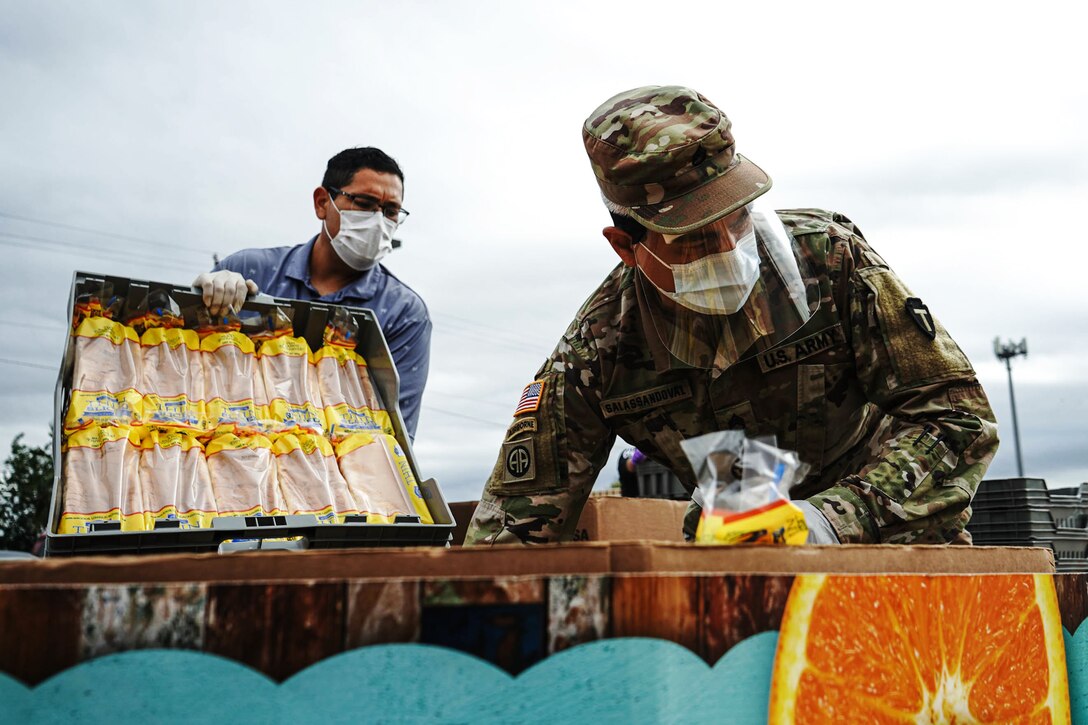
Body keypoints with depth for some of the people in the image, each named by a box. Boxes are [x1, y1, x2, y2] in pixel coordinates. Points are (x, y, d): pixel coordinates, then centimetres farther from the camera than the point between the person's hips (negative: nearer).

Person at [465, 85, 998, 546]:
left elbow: (958, 416, -17)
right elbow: (512, 523, -12)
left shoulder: (830, 257, -19)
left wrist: (836, 516, -31)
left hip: (895, 541, 1)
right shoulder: (597, 350, -17)